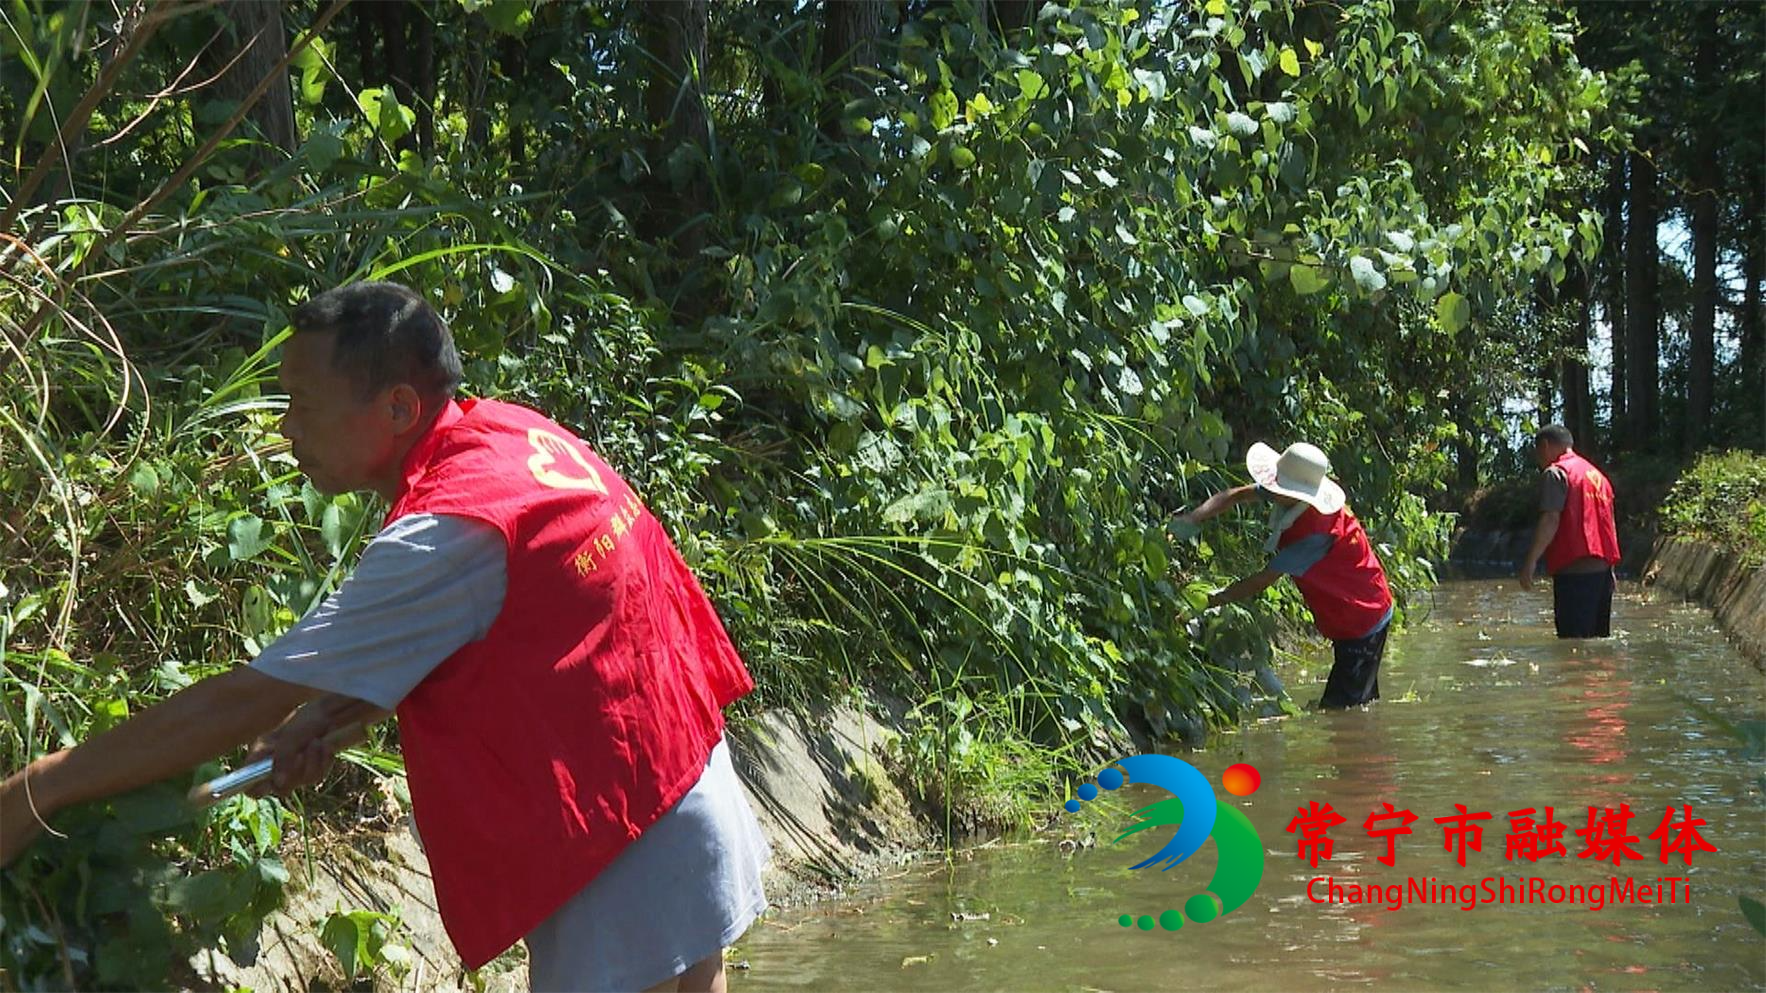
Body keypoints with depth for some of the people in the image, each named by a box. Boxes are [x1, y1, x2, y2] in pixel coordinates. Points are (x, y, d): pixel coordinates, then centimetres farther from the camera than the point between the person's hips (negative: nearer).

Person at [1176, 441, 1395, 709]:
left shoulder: (1314, 535, -34)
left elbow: (1261, 582, -29)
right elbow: (1236, 495, -6)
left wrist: (1208, 601, -26)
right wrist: (1191, 519, -21)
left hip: (1362, 624, -9)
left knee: (1339, 707, -10)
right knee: (1362, 702, 21)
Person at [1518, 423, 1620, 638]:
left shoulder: (1555, 473, -3)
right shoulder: (1598, 475, 22)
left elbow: (1550, 520, -15)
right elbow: (1609, 523, 22)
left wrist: (1530, 561, -16)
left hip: (1574, 569, -8)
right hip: (1602, 568, 9)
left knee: (1574, 642, -11)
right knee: (1598, 639, 11)